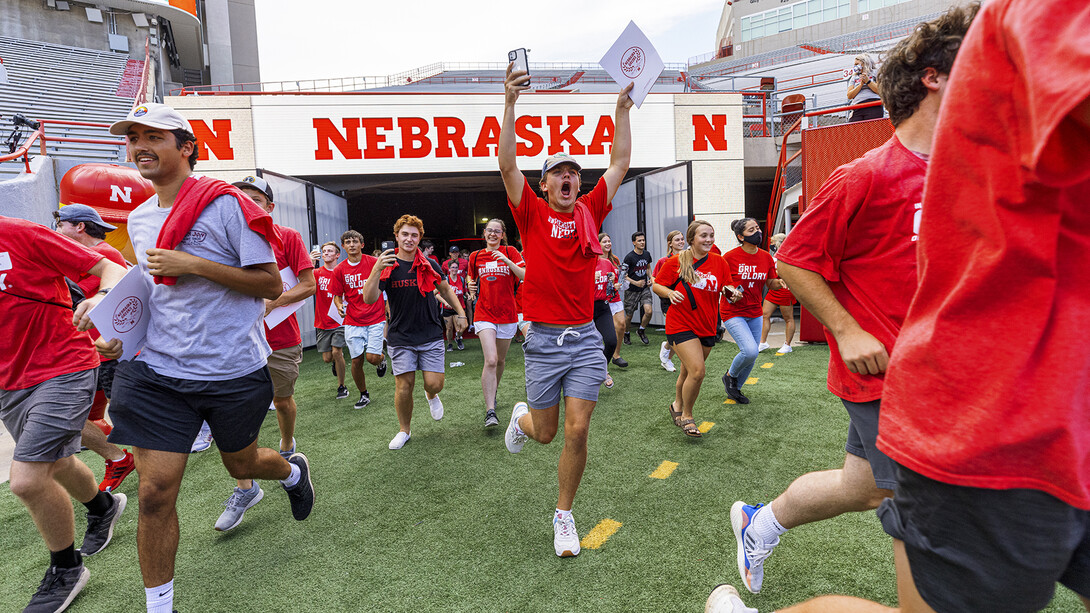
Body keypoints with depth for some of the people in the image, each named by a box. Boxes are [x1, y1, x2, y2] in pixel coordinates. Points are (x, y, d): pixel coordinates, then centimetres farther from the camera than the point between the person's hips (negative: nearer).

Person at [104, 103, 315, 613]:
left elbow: (272, 285, -13)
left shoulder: (226, 204, -10)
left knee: (241, 463, 18)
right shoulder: (139, 219, 11)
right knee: (155, 491, 1)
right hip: (158, 370, 4)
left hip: (233, 370, -4)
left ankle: (294, 471, 53)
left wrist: (194, 265, -21)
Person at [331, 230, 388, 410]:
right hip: (352, 322, 3)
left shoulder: (374, 263, -4)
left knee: (372, 357, -13)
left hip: (376, 319, -2)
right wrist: (339, 305, -10)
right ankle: (364, 395, 25)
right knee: (356, 360, 3)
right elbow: (337, 294, 13)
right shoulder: (339, 270, 4)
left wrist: (389, 314, -4)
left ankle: (381, 360, 26)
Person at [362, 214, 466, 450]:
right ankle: (404, 430, 21)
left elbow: (446, 289, 19)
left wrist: (460, 313, 13)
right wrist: (376, 270, -26)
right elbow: (369, 299, -13)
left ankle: (431, 396, 35)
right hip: (401, 337, -1)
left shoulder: (428, 265, 3)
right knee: (404, 386, -2)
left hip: (431, 335, 1)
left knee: (434, 384, -4)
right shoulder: (387, 266, -3)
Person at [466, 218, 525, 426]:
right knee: (490, 360, -16)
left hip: (507, 313, 1)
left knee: (500, 360, 14)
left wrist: (507, 261, -23)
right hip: (484, 313, 0)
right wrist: (471, 287, 4)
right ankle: (490, 411, -14)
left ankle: (493, 391, 41)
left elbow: (525, 276, -10)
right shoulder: (475, 257, 9)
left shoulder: (510, 252, 2)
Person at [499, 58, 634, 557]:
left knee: (577, 431, -2)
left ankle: (564, 516, 19)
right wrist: (510, 104, -17)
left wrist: (622, 110, 4)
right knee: (545, 432, 11)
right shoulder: (532, 214, 0)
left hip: (585, 338, 2)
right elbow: (507, 165, -11)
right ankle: (520, 419, 50)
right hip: (544, 340, -2)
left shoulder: (590, 212, 7)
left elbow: (620, 163, 8)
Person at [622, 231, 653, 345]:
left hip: (645, 288, 4)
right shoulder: (629, 257, -14)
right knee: (629, 315, 6)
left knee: (648, 311, -15)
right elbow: (623, 275, -12)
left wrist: (650, 278, 5)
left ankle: (641, 331, 12)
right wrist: (636, 283, -21)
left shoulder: (647, 254, 4)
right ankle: (626, 334, 33)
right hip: (631, 290, -4)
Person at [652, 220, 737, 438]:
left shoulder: (719, 262, 4)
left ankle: (677, 406, 43)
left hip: (707, 326, 5)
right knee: (697, 371, -16)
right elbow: (656, 285, 0)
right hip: (681, 325, -5)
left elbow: (728, 286, 9)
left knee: (688, 372, 16)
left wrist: (731, 291, -14)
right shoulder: (676, 262, -6)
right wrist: (670, 293, -20)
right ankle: (687, 416, 7)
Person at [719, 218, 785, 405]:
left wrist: (779, 282, -11)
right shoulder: (730, 257, -13)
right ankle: (730, 376, 10)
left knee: (751, 357, 10)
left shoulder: (766, 257, 1)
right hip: (733, 312, -6)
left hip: (755, 313, 6)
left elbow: (770, 284, 10)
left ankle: (736, 389, 34)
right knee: (750, 351, -21)